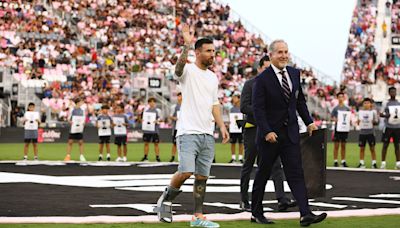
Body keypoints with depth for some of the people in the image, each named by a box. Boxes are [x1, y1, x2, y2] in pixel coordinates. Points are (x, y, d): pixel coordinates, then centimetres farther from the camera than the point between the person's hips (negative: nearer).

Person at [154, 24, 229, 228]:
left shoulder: (213, 77, 17)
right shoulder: (188, 70, -4)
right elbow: (179, 67, -28)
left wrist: (222, 126, 11)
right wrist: (186, 44, -39)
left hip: (207, 134, 7)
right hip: (189, 132, -7)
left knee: (202, 176, 6)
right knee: (186, 171, -17)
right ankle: (166, 200, 7)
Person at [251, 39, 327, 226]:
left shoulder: (294, 73, 8)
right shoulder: (262, 79, -11)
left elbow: (300, 100, 18)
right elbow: (258, 109, -15)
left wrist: (309, 122, 11)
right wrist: (267, 132, -22)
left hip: (290, 133, 4)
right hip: (270, 135, -4)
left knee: (296, 173, -4)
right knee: (263, 174, 7)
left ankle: (305, 214, -12)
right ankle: (256, 214, 20)